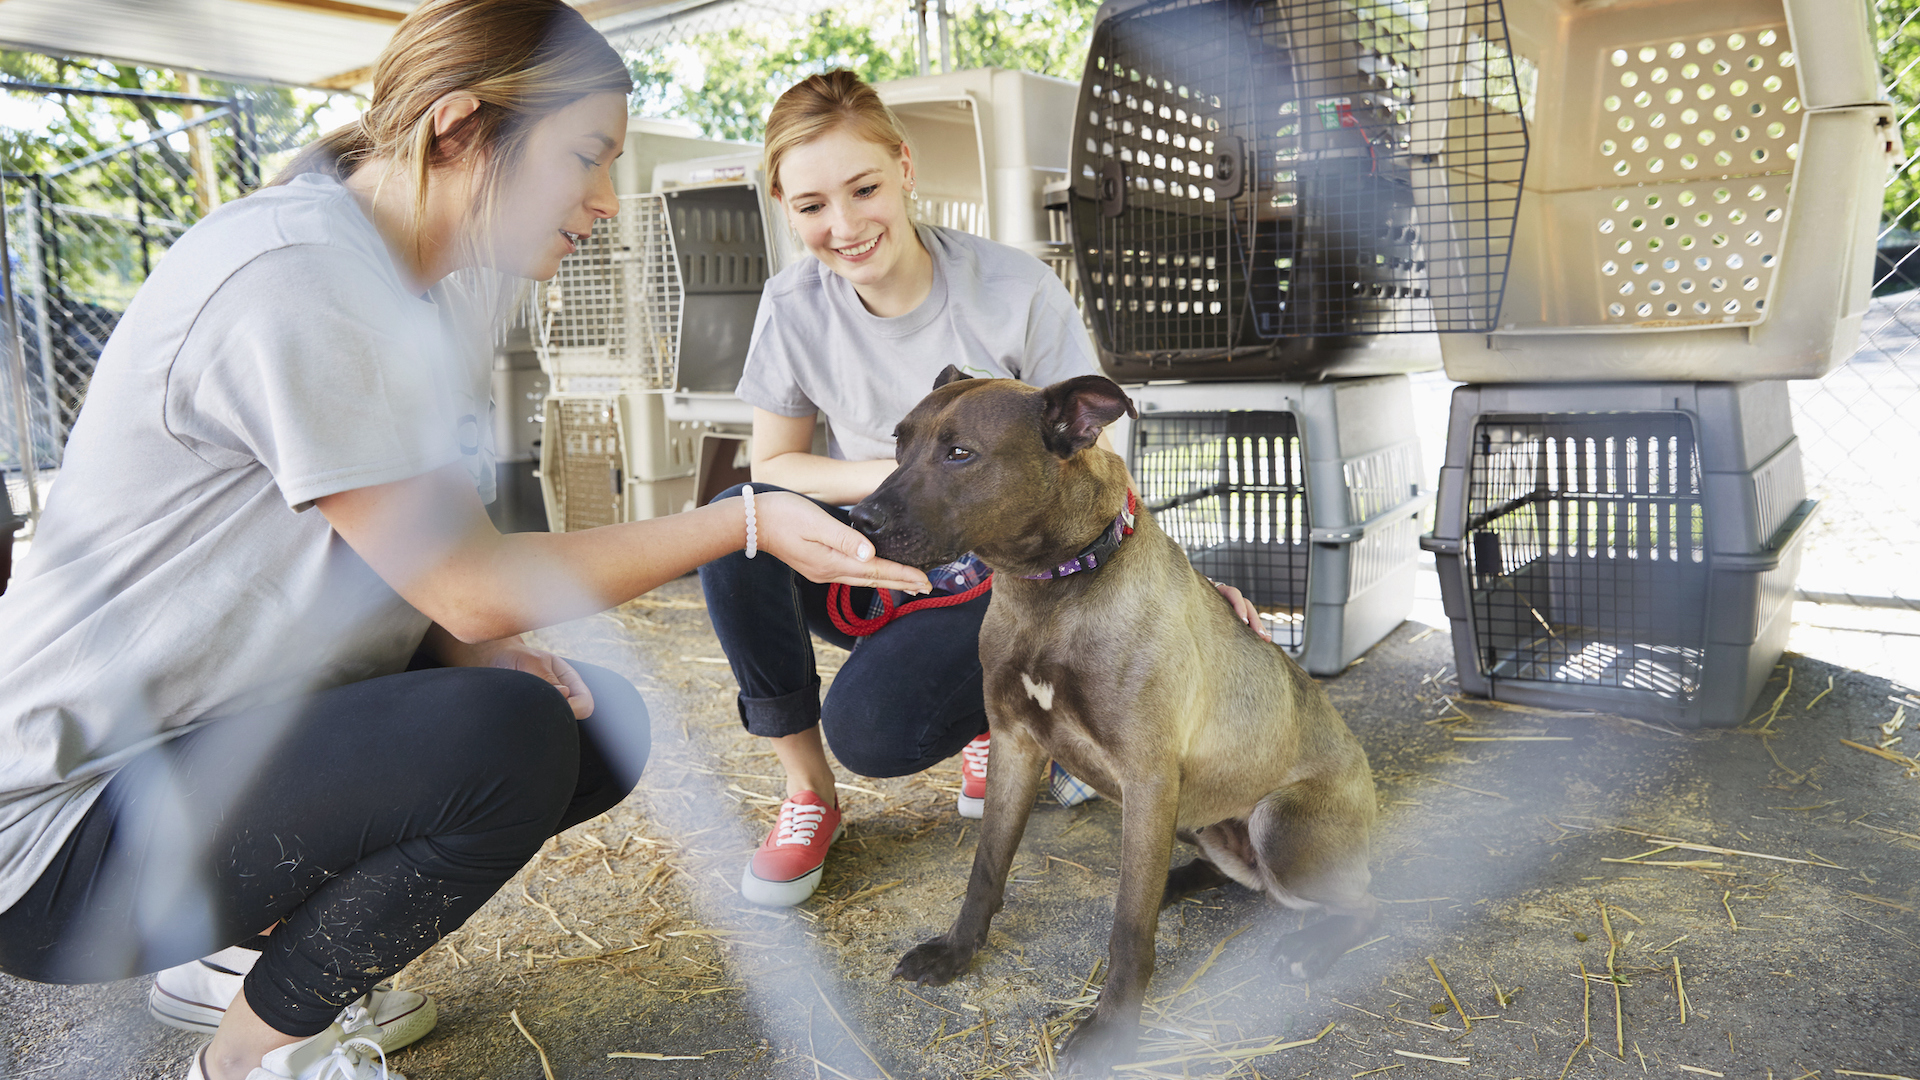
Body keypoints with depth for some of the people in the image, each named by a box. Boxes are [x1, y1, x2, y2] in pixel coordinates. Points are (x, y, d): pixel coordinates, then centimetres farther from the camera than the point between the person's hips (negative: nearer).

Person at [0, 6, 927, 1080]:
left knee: (604, 726, -1)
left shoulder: (438, 287, 5)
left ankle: (244, 953, 14)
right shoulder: (298, 276, -25)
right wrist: (749, 523, -19)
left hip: (252, 726, 9)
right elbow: (475, 586, -23)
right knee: (507, 739, -29)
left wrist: (476, 648, -12)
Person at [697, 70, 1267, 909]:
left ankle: (989, 710, 9)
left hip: (992, 573, -3)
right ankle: (806, 788, -9)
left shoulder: (1016, 292, -17)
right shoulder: (794, 309, -8)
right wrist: (899, 474, -19)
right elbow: (772, 465, -1)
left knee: (870, 732, -29)